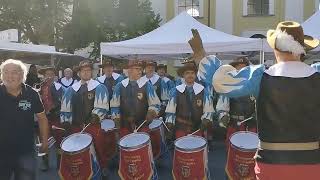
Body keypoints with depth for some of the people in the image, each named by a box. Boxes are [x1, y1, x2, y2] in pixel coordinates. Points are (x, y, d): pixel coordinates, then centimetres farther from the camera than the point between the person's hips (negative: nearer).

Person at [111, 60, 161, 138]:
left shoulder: (146, 85, -3)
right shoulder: (120, 86, 3)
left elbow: (155, 104, -3)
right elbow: (115, 105, 9)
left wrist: (150, 114, -22)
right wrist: (117, 124, 6)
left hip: (143, 126, -2)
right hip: (125, 127, 2)